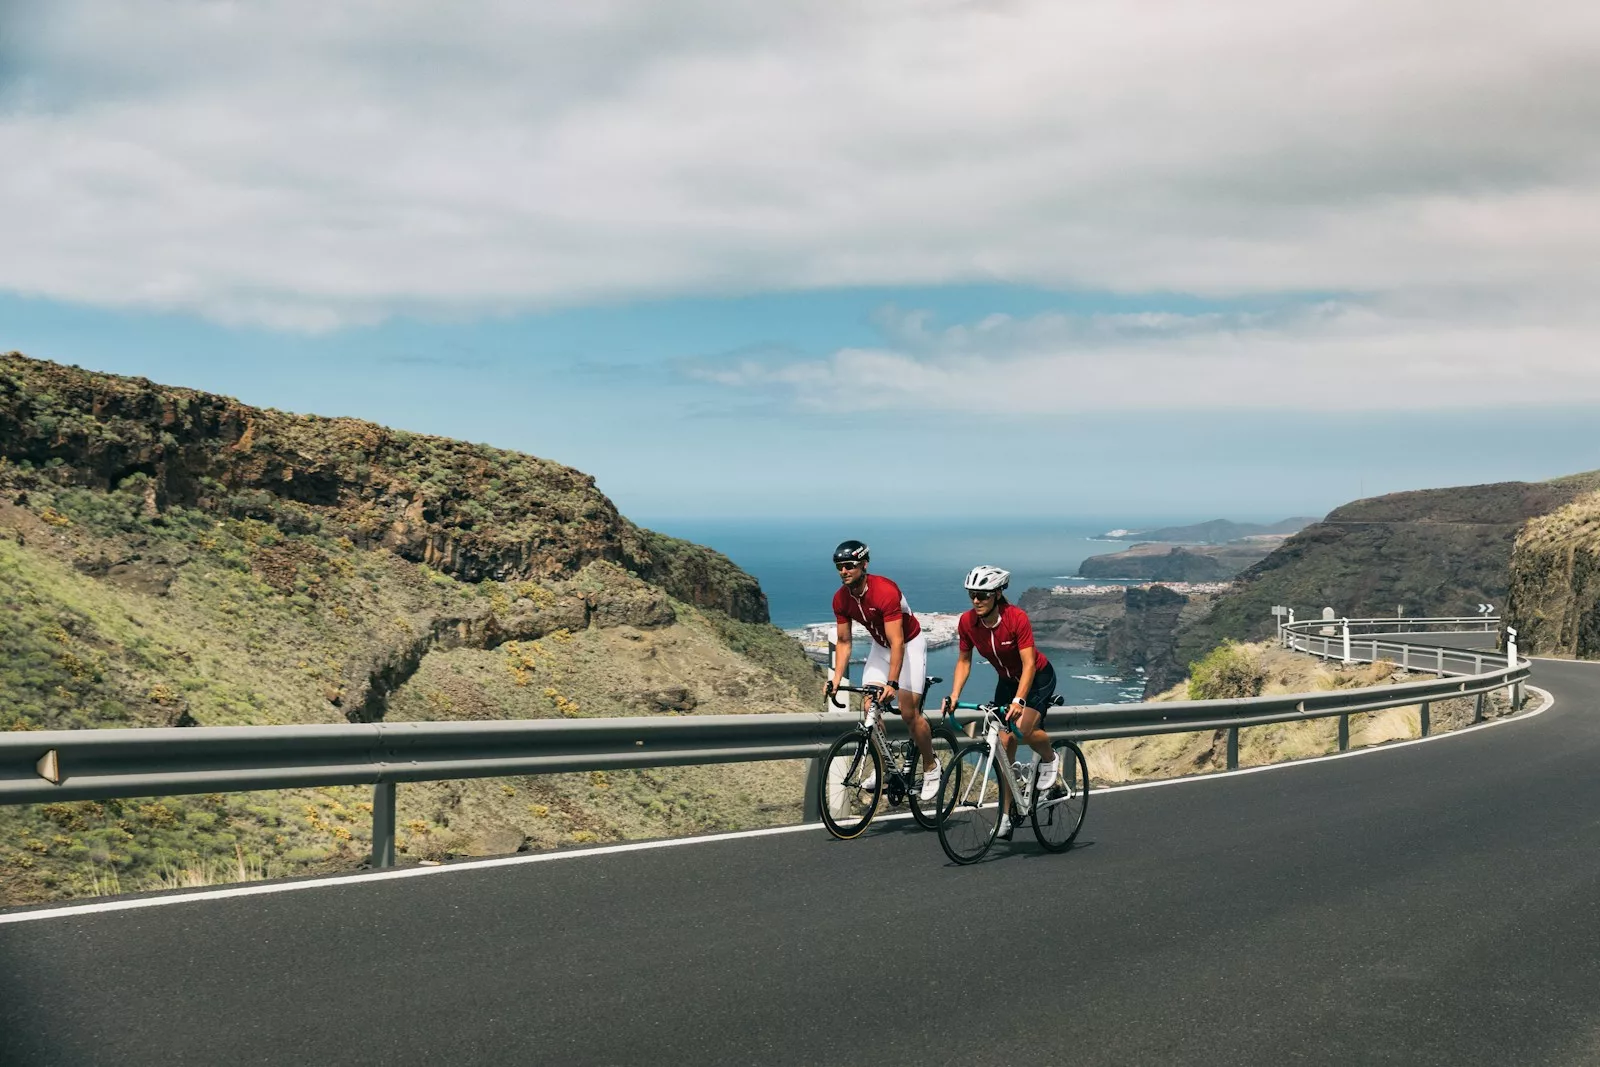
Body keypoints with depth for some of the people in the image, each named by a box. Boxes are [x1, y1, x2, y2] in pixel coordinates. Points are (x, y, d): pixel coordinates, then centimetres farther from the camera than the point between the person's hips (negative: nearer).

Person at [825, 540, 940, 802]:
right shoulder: (841, 599, -13)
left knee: (909, 713, -11)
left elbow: (897, 642, -35)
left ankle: (931, 767, 9)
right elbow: (844, 642, -4)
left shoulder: (885, 591, -34)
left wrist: (892, 683, -40)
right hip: (880, 646, 6)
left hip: (909, 644, -6)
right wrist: (836, 679, -16)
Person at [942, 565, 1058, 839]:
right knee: (1004, 744, -3)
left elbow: (1029, 664, -32)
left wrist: (1019, 700, -44)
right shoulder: (967, 622, -17)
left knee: (1023, 728, -28)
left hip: (1038, 677, -5)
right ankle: (1006, 815, 3)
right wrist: (954, 695, -17)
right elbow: (964, 661, -4)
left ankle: (1049, 758, 6)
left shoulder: (1016, 618, -31)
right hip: (1006, 680, 5)